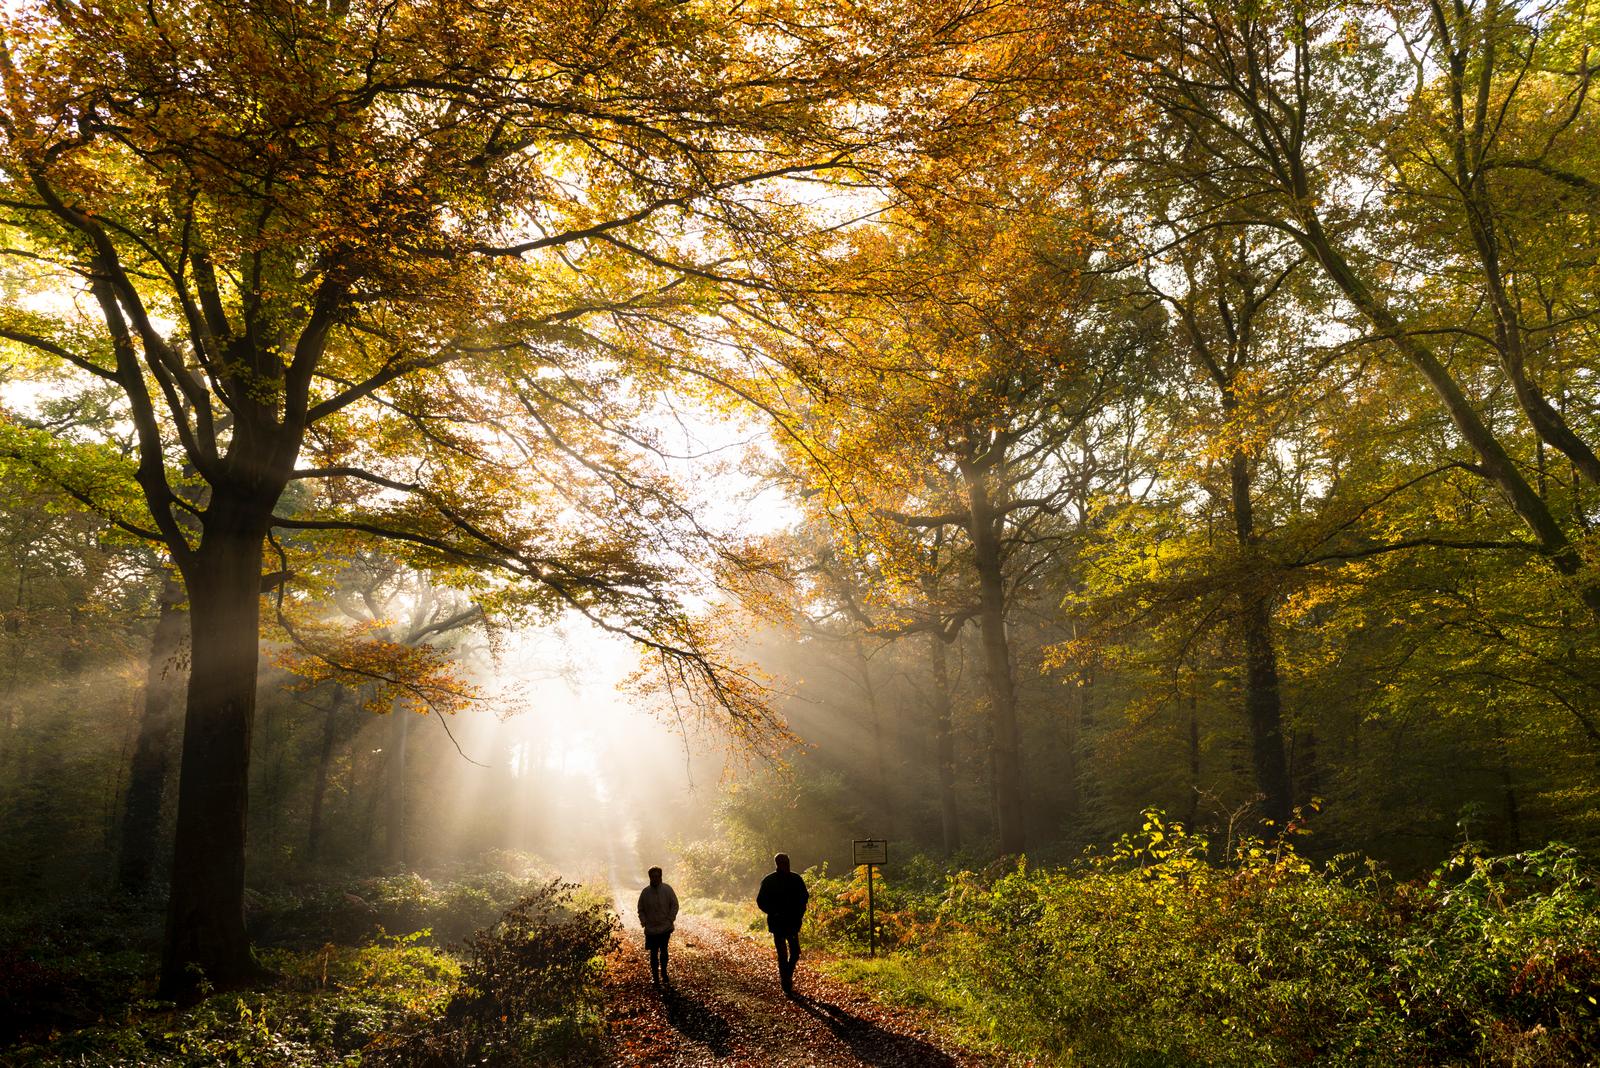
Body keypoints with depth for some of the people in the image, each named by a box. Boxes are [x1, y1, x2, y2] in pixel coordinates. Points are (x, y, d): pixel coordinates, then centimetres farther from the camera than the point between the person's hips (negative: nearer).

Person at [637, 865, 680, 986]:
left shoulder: (667, 889, -3)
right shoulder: (645, 892, 0)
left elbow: (674, 905, 3)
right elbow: (641, 910, 9)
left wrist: (670, 919, -5)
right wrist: (644, 922, -3)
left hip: (665, 927, -1)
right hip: (651, 929, 1)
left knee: (663, 951, 2)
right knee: (653, 953, 5)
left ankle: (663, 974, 19)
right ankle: (655, 977, 14)